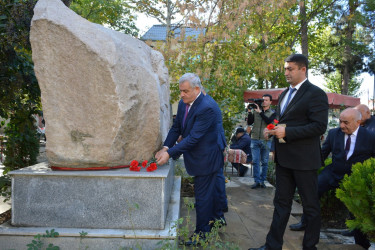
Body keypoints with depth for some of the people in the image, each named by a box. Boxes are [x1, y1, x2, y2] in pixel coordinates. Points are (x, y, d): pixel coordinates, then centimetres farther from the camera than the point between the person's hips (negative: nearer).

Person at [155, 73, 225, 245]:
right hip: (196, 157, 9)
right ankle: (218, 217, 47)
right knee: (208, 189, 25)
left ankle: (201, 233, 20)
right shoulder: (183, 104, 0)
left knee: (202, 195, 3)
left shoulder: (207, 108, -27)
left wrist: (170, 153, -30)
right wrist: (165, 147, -11)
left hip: (206, 158, -9)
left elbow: (193, 137, -30)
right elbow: (176, 128, 4)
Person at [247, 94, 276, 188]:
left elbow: (268, 121, -14)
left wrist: (260, 112, -18)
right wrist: (250, 112, -9)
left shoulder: (272, 113, 5)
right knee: (255, 161, -1)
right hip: (255, 139, 1)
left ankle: (262, 180, 15)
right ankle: (257, 181, 4)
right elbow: (249, 123, 3)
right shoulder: (255, 111, 7)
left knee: (264, 162, 6)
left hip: (266, 140, -1)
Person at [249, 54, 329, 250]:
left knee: (311, 205, 9)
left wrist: (286, 131, -23)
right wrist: (273, 129, 1)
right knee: (281, 203, 13)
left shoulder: (315, 94, -10)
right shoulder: (285, 94, 14)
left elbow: (319, 126, -18)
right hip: (284, 158, 8)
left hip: (304, 159, -8)